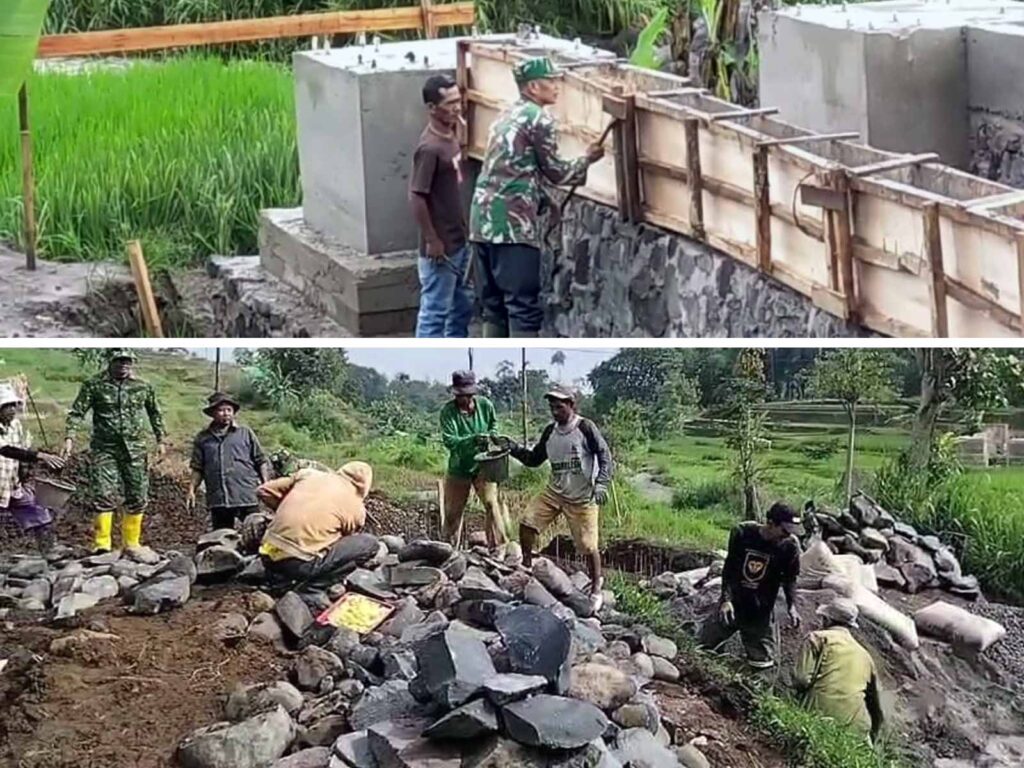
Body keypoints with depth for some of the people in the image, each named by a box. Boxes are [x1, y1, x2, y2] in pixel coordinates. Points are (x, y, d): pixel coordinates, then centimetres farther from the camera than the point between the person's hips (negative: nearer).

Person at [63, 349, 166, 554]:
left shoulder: (143, 387, 7)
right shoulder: (94, 385, -1)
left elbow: (155, 413, 19)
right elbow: (77, 412, -3)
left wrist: (160, 440, 16)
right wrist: (70, 438, -15)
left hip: (135, 449, 3)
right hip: (104, 449, -2)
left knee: (137, 498, 4)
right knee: (104, 496, -10)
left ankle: (132, 544, 14)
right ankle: (102, 543, -6)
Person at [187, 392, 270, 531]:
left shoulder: (246, 434, 8)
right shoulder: (203, 439, 12)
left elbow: (261, 462, 7)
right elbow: (197, 469, 14)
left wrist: (266, 485, -2)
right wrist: (192, 490, 3)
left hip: (247, 498, -2)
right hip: (218, 501, 2)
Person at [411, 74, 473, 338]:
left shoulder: (450, 136, 6)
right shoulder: (430, 148, -22)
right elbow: (416, 197, -22)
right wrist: (432, 240, -18)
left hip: (458, 241, 9)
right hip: (440, 246, -9)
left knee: (462, 305, 18)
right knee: (435, 310, 0)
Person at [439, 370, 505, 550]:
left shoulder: (485, 405, -8)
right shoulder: (448, 411, -17)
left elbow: (494, 424, 13)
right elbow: (449, 441, -26)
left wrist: (489, 437, -6)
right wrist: (473, 440, -38)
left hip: (482, 466, 1)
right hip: (458, 468, -1)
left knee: (491, 503, -13)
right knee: (453, 510, 11)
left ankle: (497, 546, -5)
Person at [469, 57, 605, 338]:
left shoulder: (507, 116, 22)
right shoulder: (539, 118, -5)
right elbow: (555, 171, 1)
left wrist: (545, 200, 26)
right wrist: (587, 159, 17)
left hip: (484, 218, 9)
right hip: (512, 220, -9)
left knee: (495, 304, 11)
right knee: (523, 305, -7)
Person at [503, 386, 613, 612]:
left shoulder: (585, 428, -12)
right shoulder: (550, 432, 6)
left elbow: (604, 455, -12)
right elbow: (534, 459, 14)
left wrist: (601, 484, -25)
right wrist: (513, 448, -2)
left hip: (582, 498, -5)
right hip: (554, 492, 5)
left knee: (587, 545, -4)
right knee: (527, 522, -9)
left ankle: (596, 586, 15)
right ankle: (526, 566, 10)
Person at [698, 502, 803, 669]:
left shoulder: (790, 545, -14)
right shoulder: (742, 533, -15)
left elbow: (790, 579, -3)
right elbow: (729, 568, -9)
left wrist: (792, 606, -18)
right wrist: (726, 599, -18)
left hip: (761, 611, 0)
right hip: (733, 605, 0)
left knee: (761, 662, -1)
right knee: (703, 645, 10)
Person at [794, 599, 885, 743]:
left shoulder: (817, 638, 7)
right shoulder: (865, 655, 24)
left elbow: (801, 680, -5)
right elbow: (876, 709, 29)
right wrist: (871, 740, 39)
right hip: (857, 727, 4)